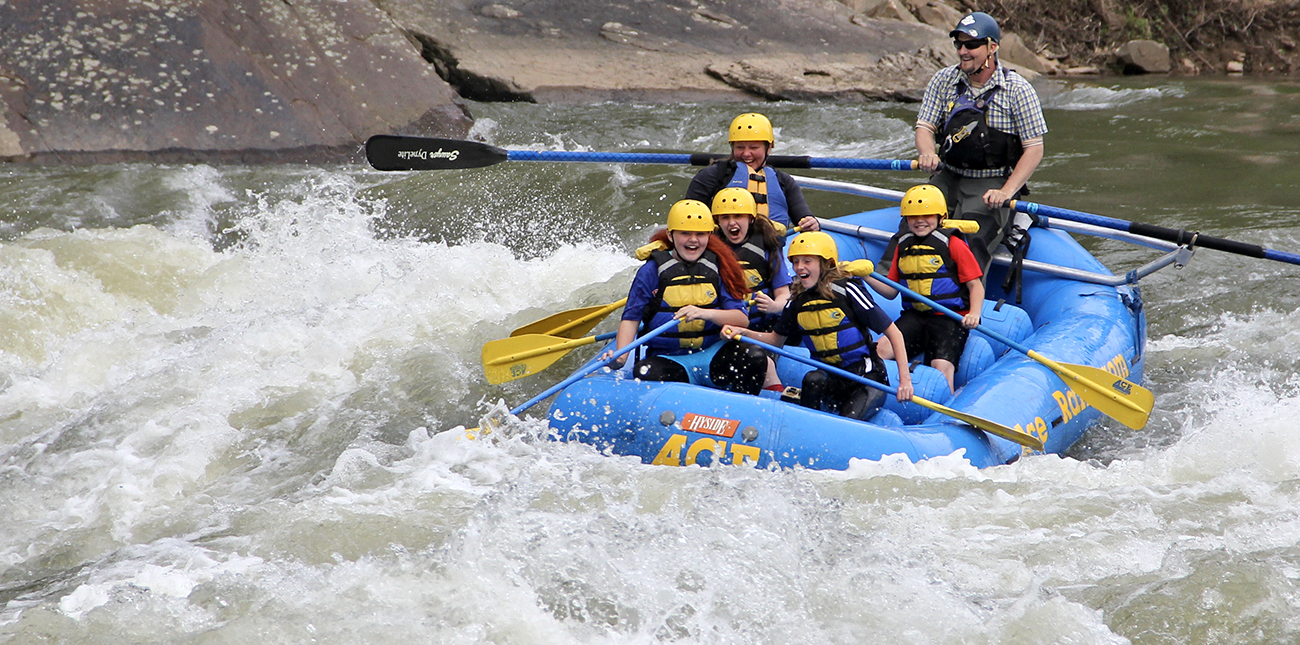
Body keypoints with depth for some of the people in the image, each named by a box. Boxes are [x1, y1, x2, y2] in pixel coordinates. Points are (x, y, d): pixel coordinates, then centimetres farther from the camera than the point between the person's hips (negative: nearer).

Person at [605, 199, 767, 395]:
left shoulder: (717, 267, 6)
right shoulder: (652, 271, 3)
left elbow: (742, 319, -3)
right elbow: (631, 318, 1)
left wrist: (706, 313, -22)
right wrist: (620, 355, -17)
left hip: (714, 354, 1)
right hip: (668, 359, -1)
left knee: (755, 357, -26)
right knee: (645, 372, -34)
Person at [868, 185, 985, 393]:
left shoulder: (953, 244, -1)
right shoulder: (902, 246, 14)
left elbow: (975, 284, -2)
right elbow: (891, 291, 17)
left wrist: (974, 314, -20)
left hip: (950, 317, -4)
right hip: (914, 315, 4)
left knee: (941, 366, -25)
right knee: (881, 348, -19)